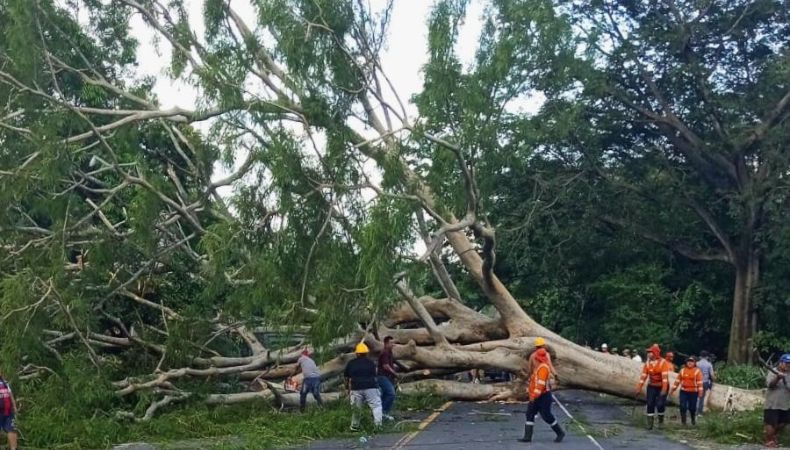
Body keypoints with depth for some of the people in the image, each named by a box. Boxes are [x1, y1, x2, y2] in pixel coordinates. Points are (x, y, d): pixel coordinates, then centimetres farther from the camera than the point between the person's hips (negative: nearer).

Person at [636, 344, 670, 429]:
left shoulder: (663, 362, -17)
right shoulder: (647, 363, -1)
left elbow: (665, 377, -23)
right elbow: (643, 376, -1)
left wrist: (664, 390, -30)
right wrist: (639, 388, -3)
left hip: (662, 386, -4)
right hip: (651, 387, 4)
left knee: (660, 404, -10)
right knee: (650, 404, -3)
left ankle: (661, 421, 15)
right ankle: (650, 423, 3)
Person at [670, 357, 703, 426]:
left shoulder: (697, 371, -3)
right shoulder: (682, 370, 7)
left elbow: (699, 382, -7)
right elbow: (678, 380, 10)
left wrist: (700, 391, -13)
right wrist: (673, 389, 9)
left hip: (693, 392, -2)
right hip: (683, 391, 2)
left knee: (692, 407, 5)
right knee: (683, 406, -5)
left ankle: (693, 420, 28)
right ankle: (683, 421, 3)